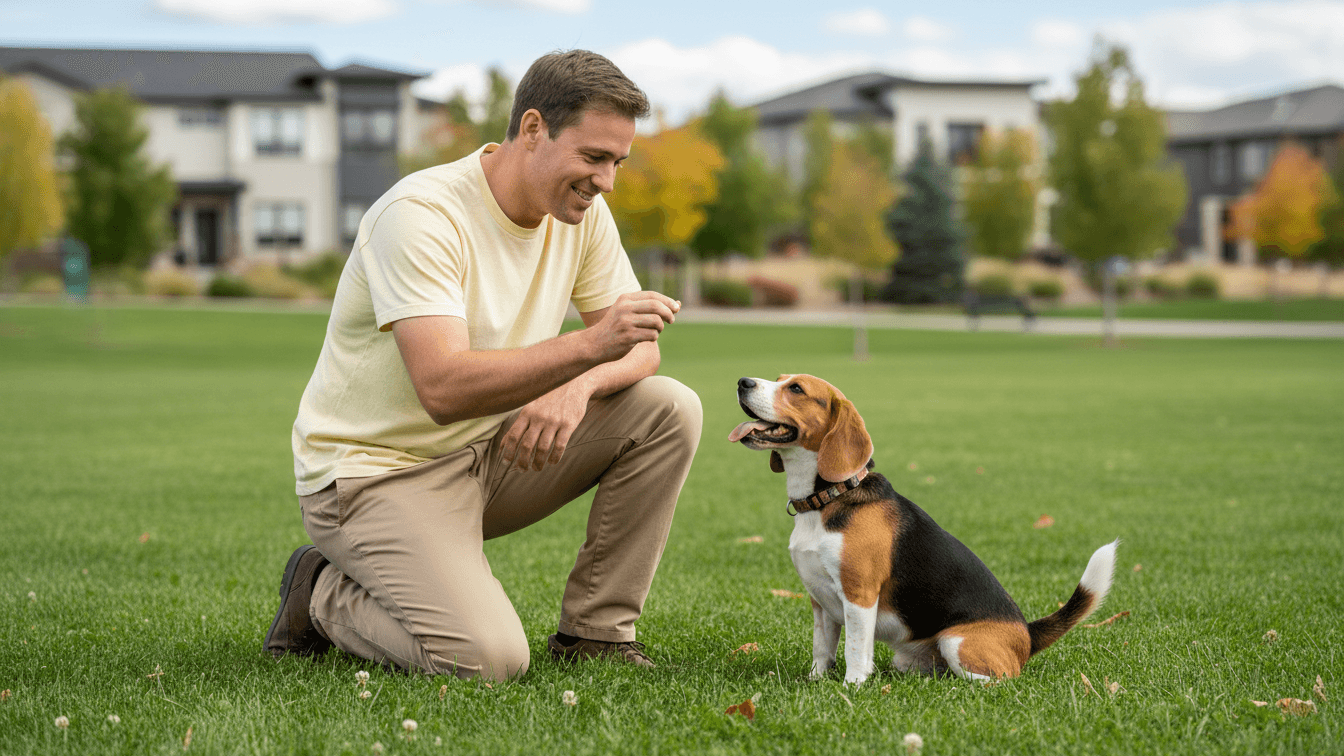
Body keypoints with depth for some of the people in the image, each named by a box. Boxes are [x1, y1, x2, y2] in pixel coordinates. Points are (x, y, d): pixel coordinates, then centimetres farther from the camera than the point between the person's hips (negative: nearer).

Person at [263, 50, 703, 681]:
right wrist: (588, 346, -42)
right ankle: (326, 594, 3)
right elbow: (444, 387, -33)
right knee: (488, 659, -27)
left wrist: (578, 386, -22)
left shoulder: (581, 212, -1)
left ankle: (594, 631, 1)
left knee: (670, 409, -10)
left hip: (488, 454, 7)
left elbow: (638, 349, 1)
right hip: (378, 469, -7)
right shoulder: (421, 214, -24)